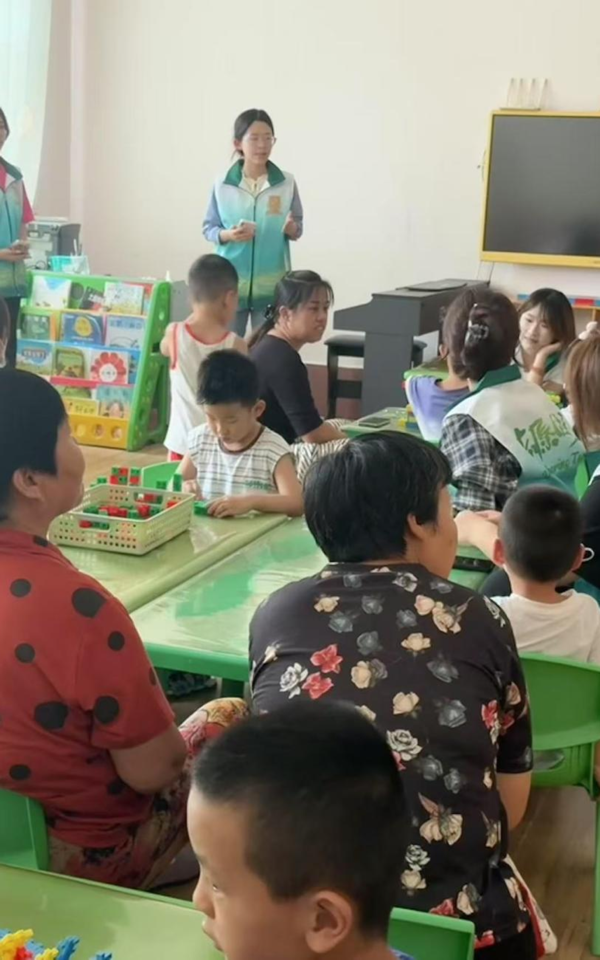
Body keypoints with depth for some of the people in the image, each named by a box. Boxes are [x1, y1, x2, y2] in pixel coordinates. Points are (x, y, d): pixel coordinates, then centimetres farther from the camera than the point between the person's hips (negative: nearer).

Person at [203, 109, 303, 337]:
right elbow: (208, 228, 3)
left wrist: (292, 229, -17)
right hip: (231, 283, 0)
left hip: (271, 285, 0)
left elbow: (298, 228, 6)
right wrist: (227, 235, -17)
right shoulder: (223, 185, -3)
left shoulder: (287, 183, -2)